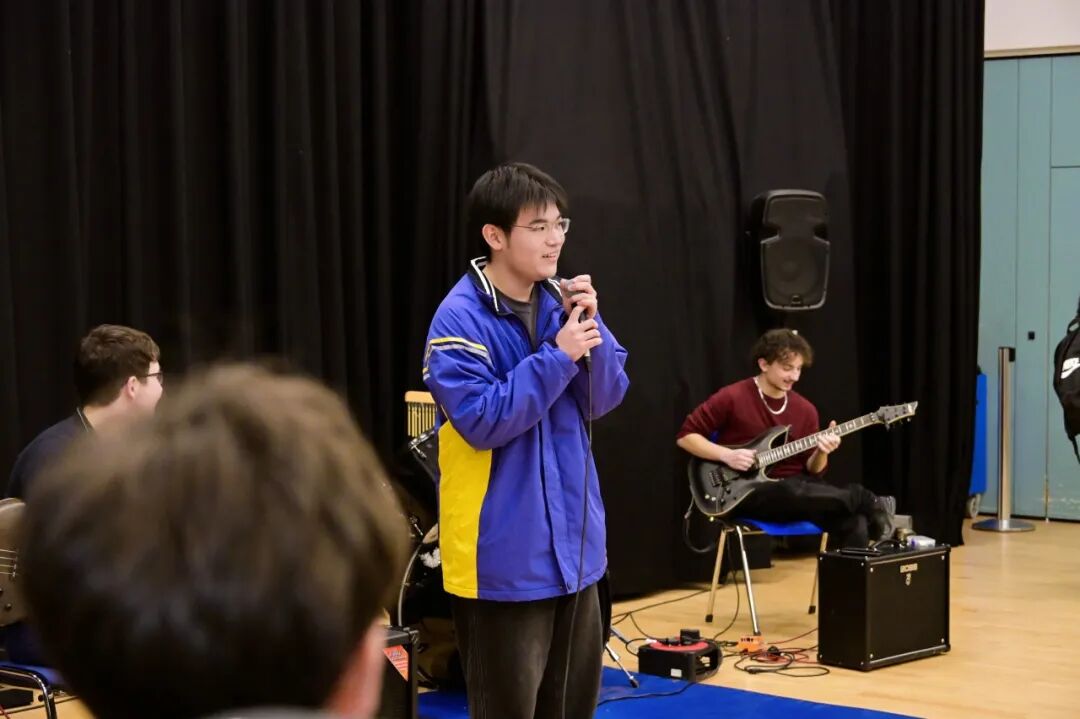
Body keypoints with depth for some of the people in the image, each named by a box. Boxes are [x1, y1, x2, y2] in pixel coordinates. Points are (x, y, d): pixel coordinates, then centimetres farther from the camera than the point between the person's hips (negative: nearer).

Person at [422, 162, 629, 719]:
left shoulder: (562, 301, 4)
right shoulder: (460, 319, -15)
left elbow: (603, 399, 4)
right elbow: (482, 421, -21)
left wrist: (591, 333, -13)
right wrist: (558, 355, -21)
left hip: (573, 542, 7)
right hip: (504, 553, -7)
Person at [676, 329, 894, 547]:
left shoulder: (805, 410, 10)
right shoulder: (732, 398, -5)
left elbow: (811, 472, 12)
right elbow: (686, 436, -2)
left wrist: (821, 453, -11)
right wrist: (726, 455, -15)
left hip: (793, 489, 5)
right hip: (746, 491, -5)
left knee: (854, 522, -25)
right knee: (794, 493, -38)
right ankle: (870, 504, -18)